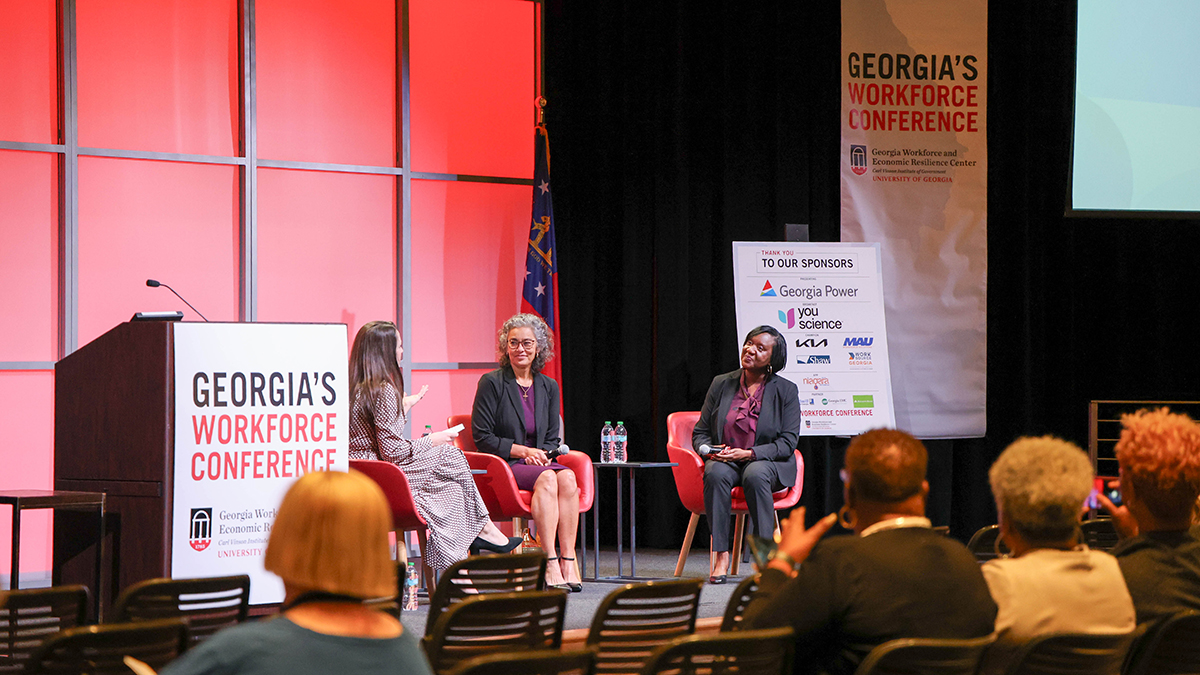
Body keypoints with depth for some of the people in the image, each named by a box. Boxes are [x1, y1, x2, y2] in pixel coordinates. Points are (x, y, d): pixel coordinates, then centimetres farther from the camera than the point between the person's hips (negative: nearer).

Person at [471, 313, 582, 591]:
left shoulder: (548, 387, 15)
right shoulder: (492, 383, -1)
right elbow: (482, 437, -5)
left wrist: (543, 454, -6)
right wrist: (522, 451, -13)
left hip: (538, 463, 5)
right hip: (502, 465, -5)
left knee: (567, 477, -29)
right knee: (547, 478, -34)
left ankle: (567, 562, -34)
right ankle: (551, 564, -39)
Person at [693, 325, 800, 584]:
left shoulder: (786, 390, -1)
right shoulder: (721, 384, 7)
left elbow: (788, 441, -6)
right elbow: (700, 433, 11)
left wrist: (749, 454, -19)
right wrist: (711, 452, -12)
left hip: (768, 462, -2)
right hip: (724, 460, 2)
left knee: (755, 475, -37)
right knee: (716, 474, -34)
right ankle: (720, 555, -35)